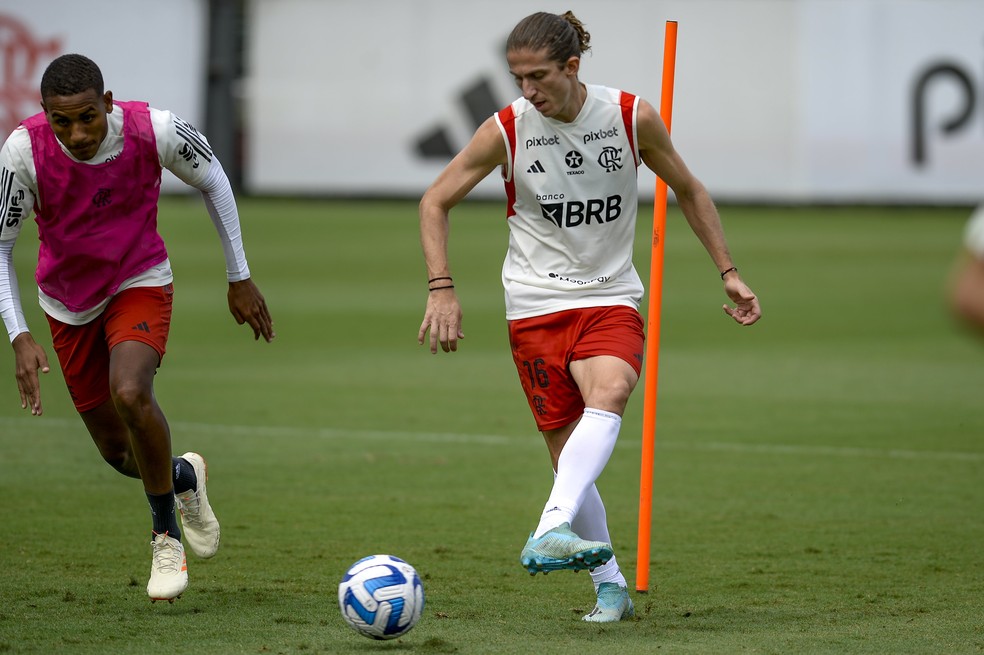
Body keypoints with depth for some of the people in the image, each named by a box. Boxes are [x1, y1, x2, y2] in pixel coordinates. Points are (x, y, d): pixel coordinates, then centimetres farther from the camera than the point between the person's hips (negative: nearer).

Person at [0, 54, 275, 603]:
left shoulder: (155, 131, -26)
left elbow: (212, 180, -4)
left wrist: (240, 278, 0)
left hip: (141, 283, -2)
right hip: (68, 302, 2)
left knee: (130, 393, -30)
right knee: (117, 450, 7)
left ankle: (166, 534, -9)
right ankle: (184, 478, 44)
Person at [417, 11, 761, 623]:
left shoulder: (632, 117, -6)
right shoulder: (506, 130, -8)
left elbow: (688, 190, 11)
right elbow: (436, 201, 2)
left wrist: (729, 273, 8)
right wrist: (442, 289, -10)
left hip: (611, 298, 0)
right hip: (536, 304, 0)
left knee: (609, 393, -31)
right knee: (570, 455, -3)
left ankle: (551, 531, -45)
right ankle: (610, 586, 13)